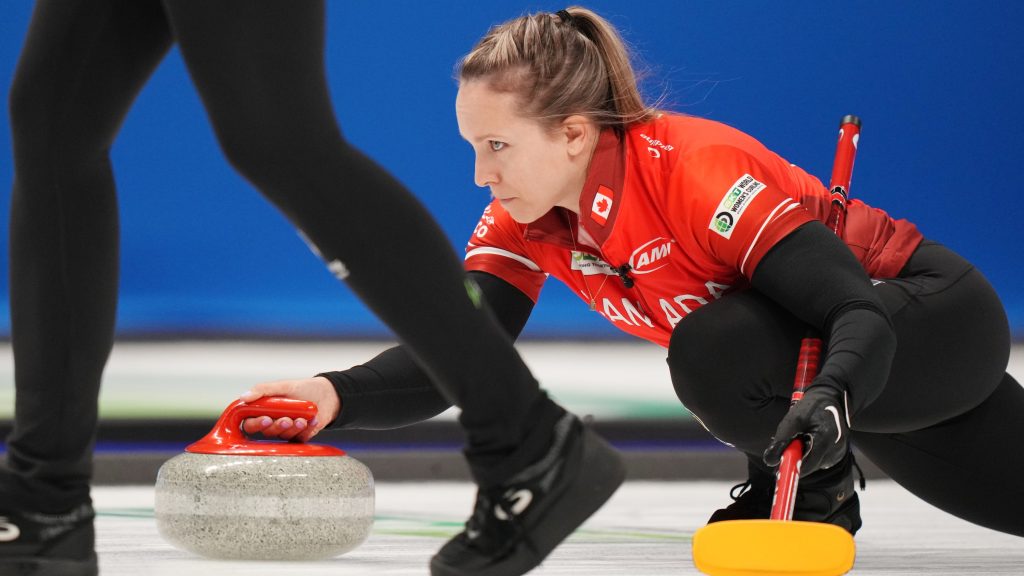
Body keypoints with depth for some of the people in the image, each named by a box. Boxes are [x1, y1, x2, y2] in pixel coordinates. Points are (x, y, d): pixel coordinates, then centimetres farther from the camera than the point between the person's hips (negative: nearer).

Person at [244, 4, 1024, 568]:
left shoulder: (701, 171, -34)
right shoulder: (524, 223, -12)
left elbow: (862, 312, -36)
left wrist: (830, 399, -56)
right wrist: (337, 397, -36)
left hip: (941, 317, -8)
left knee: (715, 352, -33)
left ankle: (816, 490, -6)